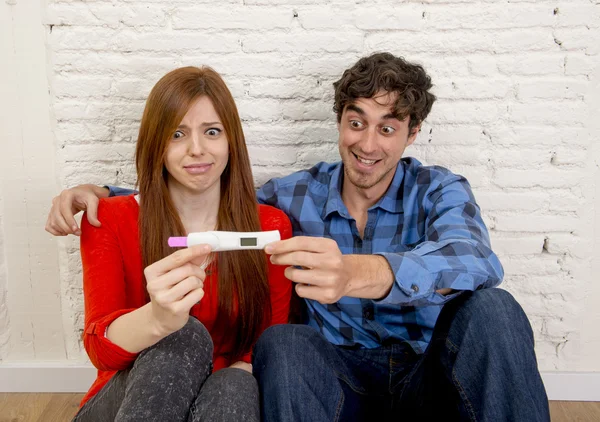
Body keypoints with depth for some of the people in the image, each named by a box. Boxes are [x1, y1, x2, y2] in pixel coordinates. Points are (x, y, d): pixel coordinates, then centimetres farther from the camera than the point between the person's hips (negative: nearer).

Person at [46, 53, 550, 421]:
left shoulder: (439, 190, -5)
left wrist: (358, 273, -49)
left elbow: (476, 262, -29)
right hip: (342, 379, 1)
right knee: (281, 342, -31)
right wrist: (98, 192, -6)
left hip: (427, 377, 0)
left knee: (491, 307, -29)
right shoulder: (301, 193, 2)